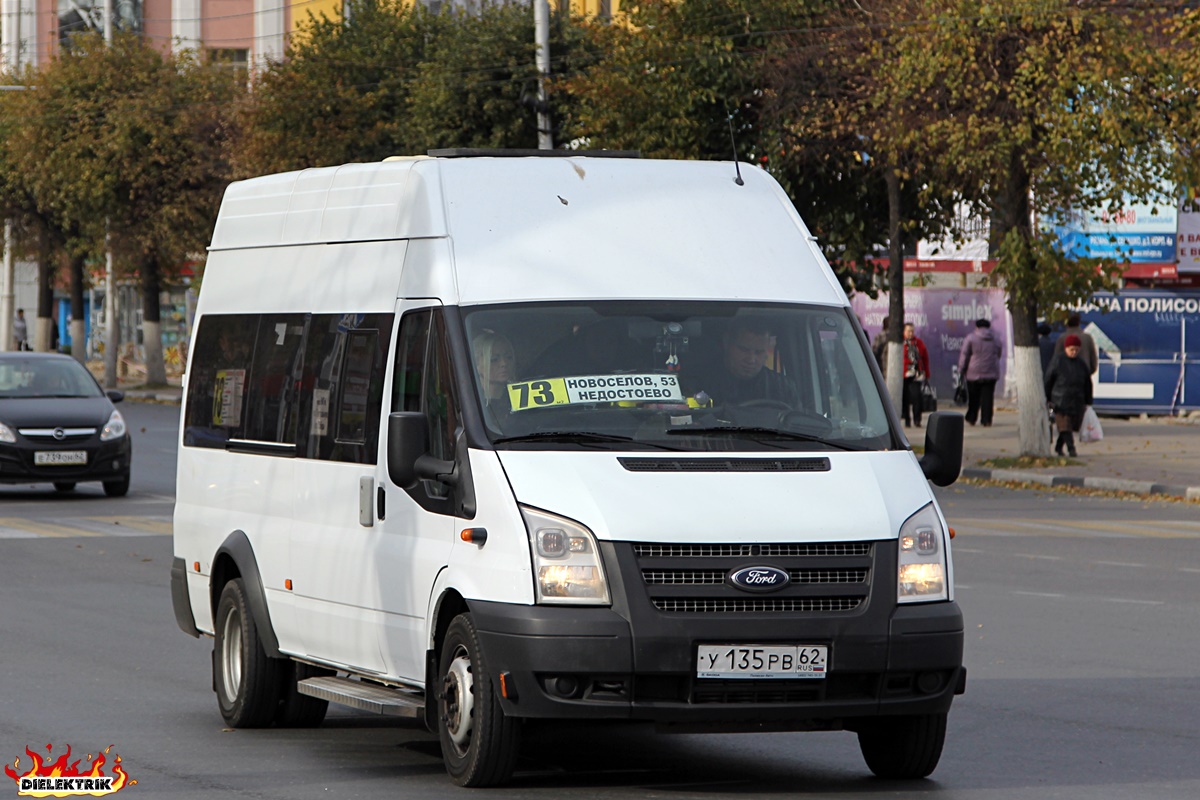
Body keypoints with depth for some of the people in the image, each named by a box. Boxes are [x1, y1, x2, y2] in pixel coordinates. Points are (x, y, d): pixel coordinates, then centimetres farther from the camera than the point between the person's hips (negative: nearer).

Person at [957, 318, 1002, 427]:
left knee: (973, 397, 8)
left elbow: (964, 355, -5)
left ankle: (971, 419, 15)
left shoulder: (971, 338, -5)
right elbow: (998, 355, 17)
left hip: (974, 373, -3)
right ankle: (986, 420, -3)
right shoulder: (995, 339, 8)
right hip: (991, 373, 3)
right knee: (988, 397, 2)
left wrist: (961, 370, 3)